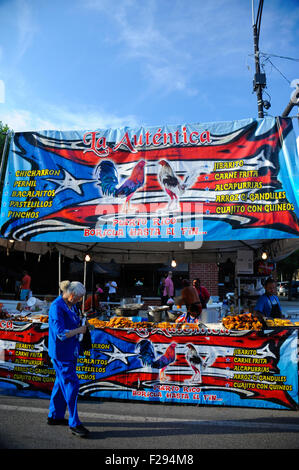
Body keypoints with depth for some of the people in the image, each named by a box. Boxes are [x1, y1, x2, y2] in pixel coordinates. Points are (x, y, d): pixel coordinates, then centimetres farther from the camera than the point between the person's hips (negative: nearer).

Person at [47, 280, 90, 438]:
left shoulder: (71, 305, 5)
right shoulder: (57, 307, -23)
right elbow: (61, 333, -26)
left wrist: (84, 326, 1)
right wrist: (80, 330, -16)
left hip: (70, 350, 9)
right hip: (61, 352, -9)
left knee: (62, 382, 19)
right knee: (71, 384, -4)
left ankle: (55, 416, 35)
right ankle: (74, 424, 9)